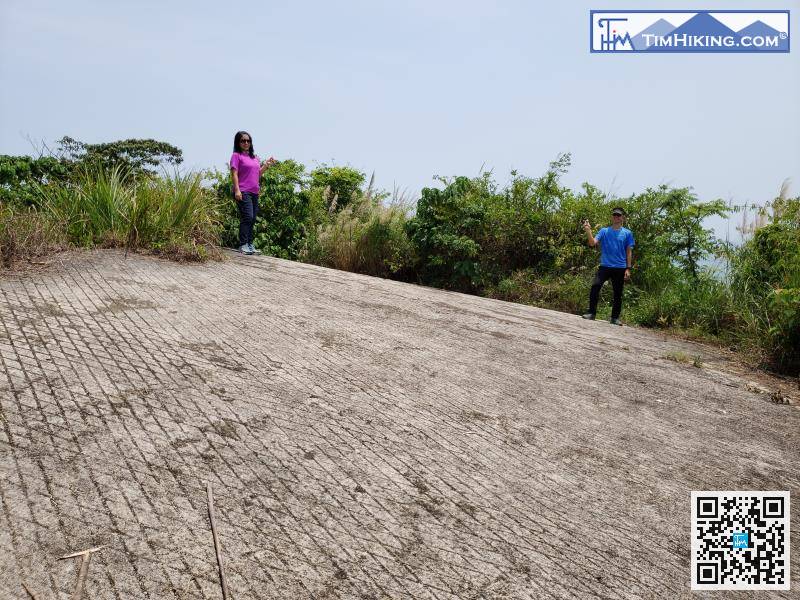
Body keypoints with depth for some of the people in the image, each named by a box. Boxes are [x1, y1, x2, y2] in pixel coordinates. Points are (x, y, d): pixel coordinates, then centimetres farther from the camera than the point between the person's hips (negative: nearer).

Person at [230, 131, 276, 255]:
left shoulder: (254, 157, 20)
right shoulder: (236, 156, -1)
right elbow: (234, 174, -10)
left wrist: (266, 165, 9)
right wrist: (237, 190, -20)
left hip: (254, 192, 8)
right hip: (243, 192, -7)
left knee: (253, 219, 7)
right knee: (247, 217, -16)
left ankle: (250, 245, 12)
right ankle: (243, 245, -13)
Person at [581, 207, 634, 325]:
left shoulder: (627, 233, 7)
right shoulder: (604, 231, 7)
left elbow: (629, 252, 6)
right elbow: (593, 243, -5)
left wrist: (628, 269, -1)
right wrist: (588, 231, -21)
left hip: (620, 268, 1)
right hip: (605, 266, 0)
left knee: (618, 293, 5)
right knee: (595, 286, -19)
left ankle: (615, 317, 15)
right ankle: (591, 312, -12)